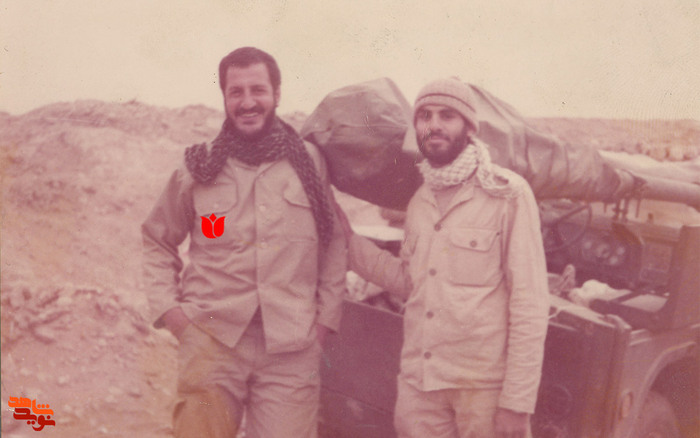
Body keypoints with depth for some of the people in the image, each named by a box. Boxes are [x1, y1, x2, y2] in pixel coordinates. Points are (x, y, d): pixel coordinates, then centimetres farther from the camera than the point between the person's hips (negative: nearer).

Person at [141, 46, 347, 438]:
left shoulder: (310, 163, 7)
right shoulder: (198, 171, 6)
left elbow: (335, 244, 14)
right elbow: (157, 241, 18)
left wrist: (326, 315, 8)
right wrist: (167, 306, 6)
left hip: (292, 346, 0)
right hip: (212, 338, 0)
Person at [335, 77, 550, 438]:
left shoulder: (507, 193, -8)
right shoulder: (419, 201, 10)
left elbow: (530, 301, -10)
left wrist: (517, 401, -13)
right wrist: (349, 241, 11)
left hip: (483, 384, -5)